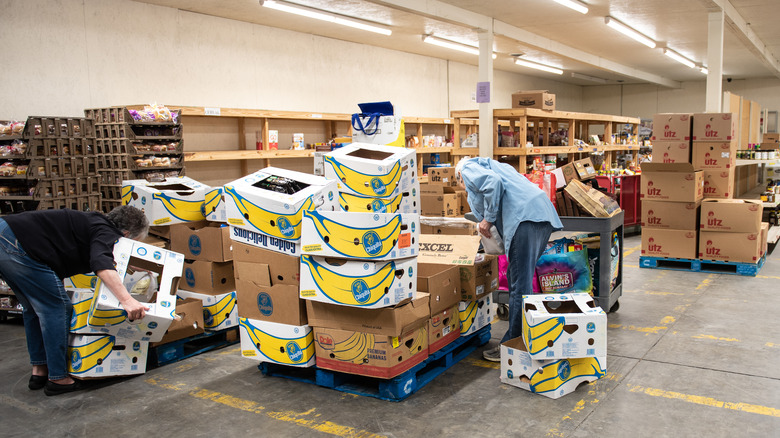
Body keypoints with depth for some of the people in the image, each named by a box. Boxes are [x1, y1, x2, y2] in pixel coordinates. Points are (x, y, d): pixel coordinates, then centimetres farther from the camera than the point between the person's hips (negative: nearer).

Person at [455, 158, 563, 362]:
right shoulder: (492, 164, 36)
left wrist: (488, 219, -4)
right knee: (516, 278, 20)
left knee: (520, 286, -6)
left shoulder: (468, 168, 10)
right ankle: (521, 337, 28)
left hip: (525, 218, -10)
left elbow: (493, 182, -12)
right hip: (543, 215, 10)